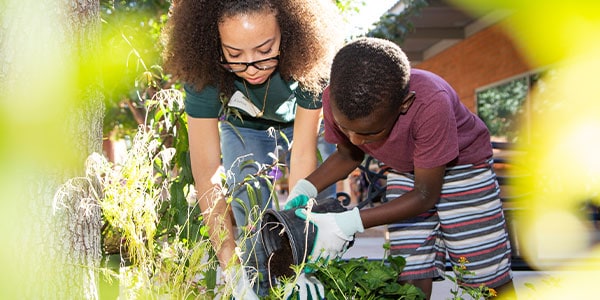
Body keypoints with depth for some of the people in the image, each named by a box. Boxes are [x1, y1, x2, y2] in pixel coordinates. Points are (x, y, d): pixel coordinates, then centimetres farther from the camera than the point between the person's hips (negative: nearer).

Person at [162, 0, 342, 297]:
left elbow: (303, 154, -36)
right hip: (242, 127, 0)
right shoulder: (203, 68, -36)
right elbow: (206, 169, -35)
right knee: (252, 219, -11)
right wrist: (231, 267, -41)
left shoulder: (308, 58, -38)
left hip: (302, 120, 0)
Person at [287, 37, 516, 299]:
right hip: (403, 172, 4)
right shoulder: (337, 99, -27)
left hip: (461, 163, -3)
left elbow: (425, 195, -29)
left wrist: (348, 224, -36)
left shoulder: (431, 103, -41)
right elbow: (349, 155, -3)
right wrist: (303, 190, -21)